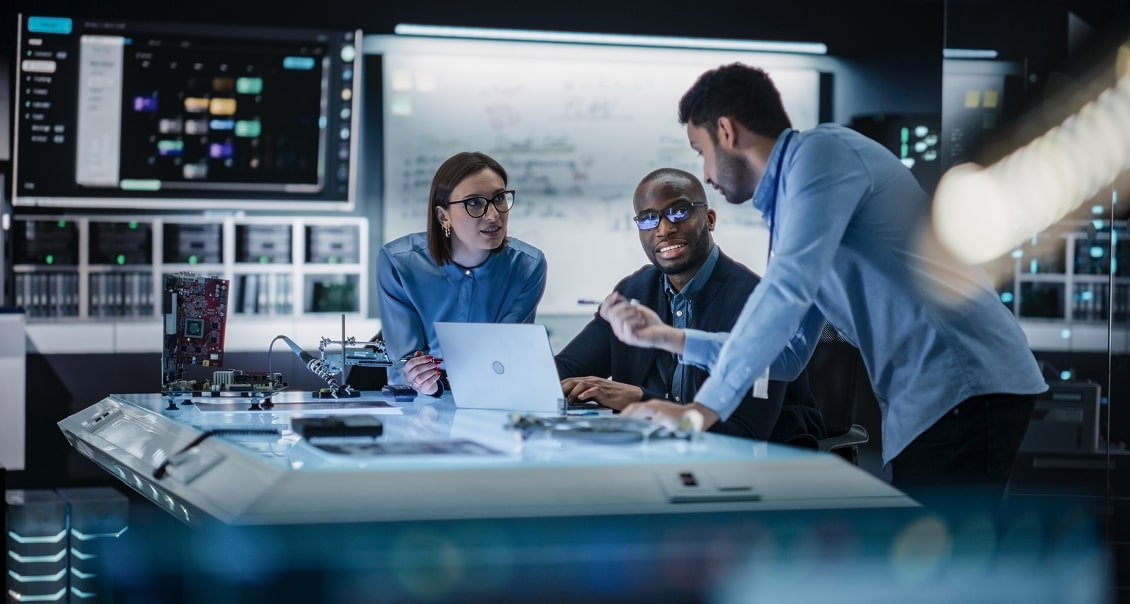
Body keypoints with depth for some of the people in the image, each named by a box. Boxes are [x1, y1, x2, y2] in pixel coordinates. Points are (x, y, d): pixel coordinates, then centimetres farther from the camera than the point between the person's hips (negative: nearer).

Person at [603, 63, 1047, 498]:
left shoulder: (821, 153, -8)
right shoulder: (791, 197, 22)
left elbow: (787, 291, -21)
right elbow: (787, 352, 23)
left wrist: (704, 408, -20)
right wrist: (668, 338, 20)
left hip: (963, 387, -10)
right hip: (927, 398, 10)